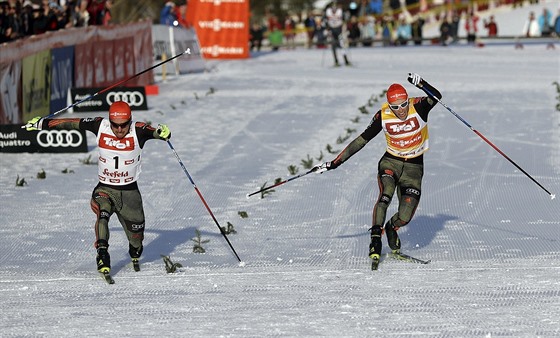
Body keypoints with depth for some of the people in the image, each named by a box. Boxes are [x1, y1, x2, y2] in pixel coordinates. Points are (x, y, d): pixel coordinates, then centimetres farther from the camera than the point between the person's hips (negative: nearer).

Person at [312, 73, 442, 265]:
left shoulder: (418, 107, -14)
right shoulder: (383, 116, -11)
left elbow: (436, 97, -33)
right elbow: (362, 140, -5)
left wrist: (421, 84, -52)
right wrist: (334, 163, -6)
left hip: (413, 168, 0)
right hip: (390, 163, 0)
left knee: (404, 217, -10)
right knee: (385, 195, -31)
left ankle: (391, 228, 24)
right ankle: (376, 237, -25)